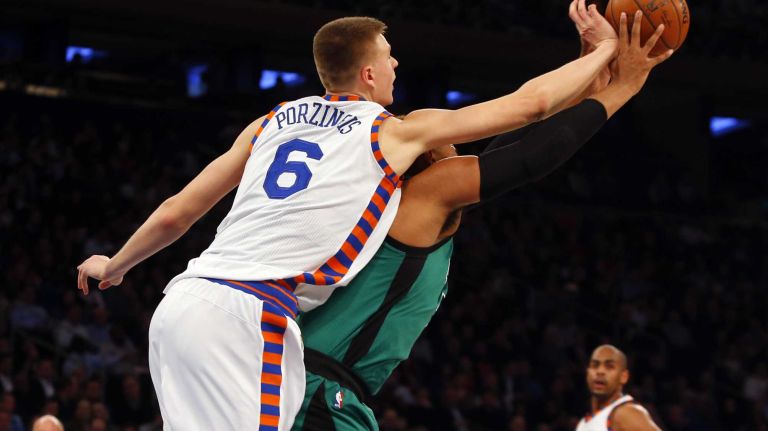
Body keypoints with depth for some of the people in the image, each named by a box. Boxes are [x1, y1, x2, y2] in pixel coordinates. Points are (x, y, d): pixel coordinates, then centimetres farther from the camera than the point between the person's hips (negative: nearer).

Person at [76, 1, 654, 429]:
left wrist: (114, 266, 41)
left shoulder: (272, 123, 22)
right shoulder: (395, 132, 8)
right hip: (249, 316, -7)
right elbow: (529, 104, 14)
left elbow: (174, 215, 24)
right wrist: (604, 51, 29)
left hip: (181, 304, 7)